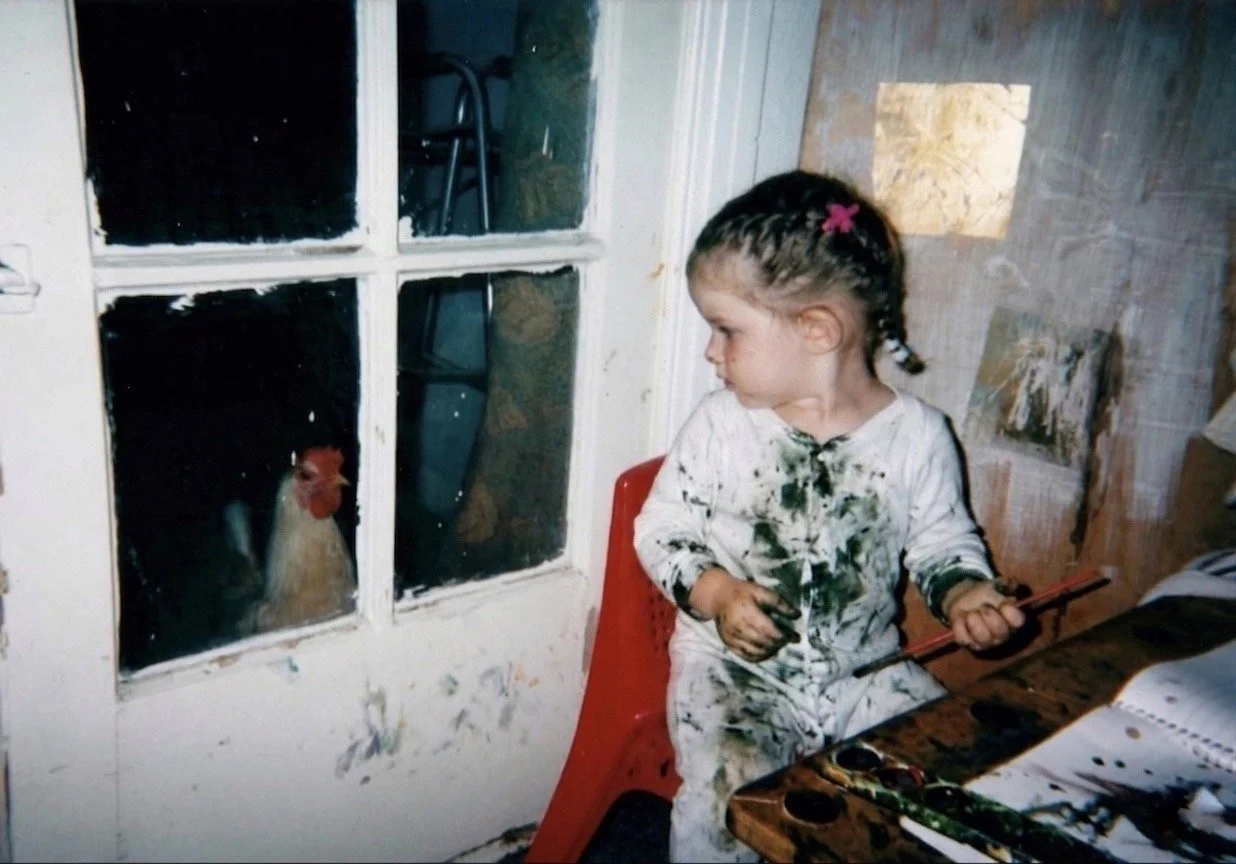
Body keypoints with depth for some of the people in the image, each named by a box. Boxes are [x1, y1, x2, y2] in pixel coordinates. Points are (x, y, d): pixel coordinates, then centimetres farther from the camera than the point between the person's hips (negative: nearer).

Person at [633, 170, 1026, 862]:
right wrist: (715, 593, -17)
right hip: (733, 665, -1)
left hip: (866, 669, 2)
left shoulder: (918, 433, -5)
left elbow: (942, 541, 8)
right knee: (725, 800, -23)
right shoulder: (720, 424, -6)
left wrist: (962, 593, -12)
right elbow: (662, 528, 0)